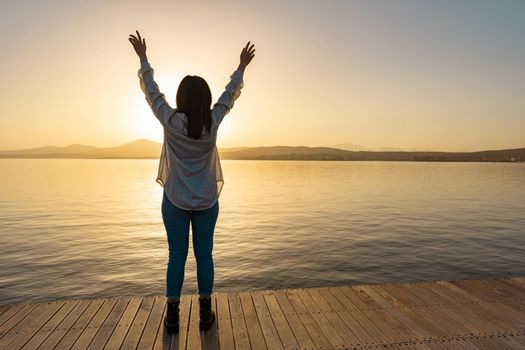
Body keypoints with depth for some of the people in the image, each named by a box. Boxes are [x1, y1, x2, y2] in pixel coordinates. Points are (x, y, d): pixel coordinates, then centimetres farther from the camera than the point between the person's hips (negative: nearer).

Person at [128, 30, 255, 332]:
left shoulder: (171, 121, -10)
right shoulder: (213, 121, -6)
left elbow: (152, 92, 4)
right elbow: (230, 94, 8)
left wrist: (143, 58, 18)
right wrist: (242, 67, 22)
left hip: (175, 200, -1)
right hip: (206, 201, 1)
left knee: (177, 256, 7)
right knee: (204, 255, 8)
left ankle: (173, 315, 18)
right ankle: (206, 313, 18)